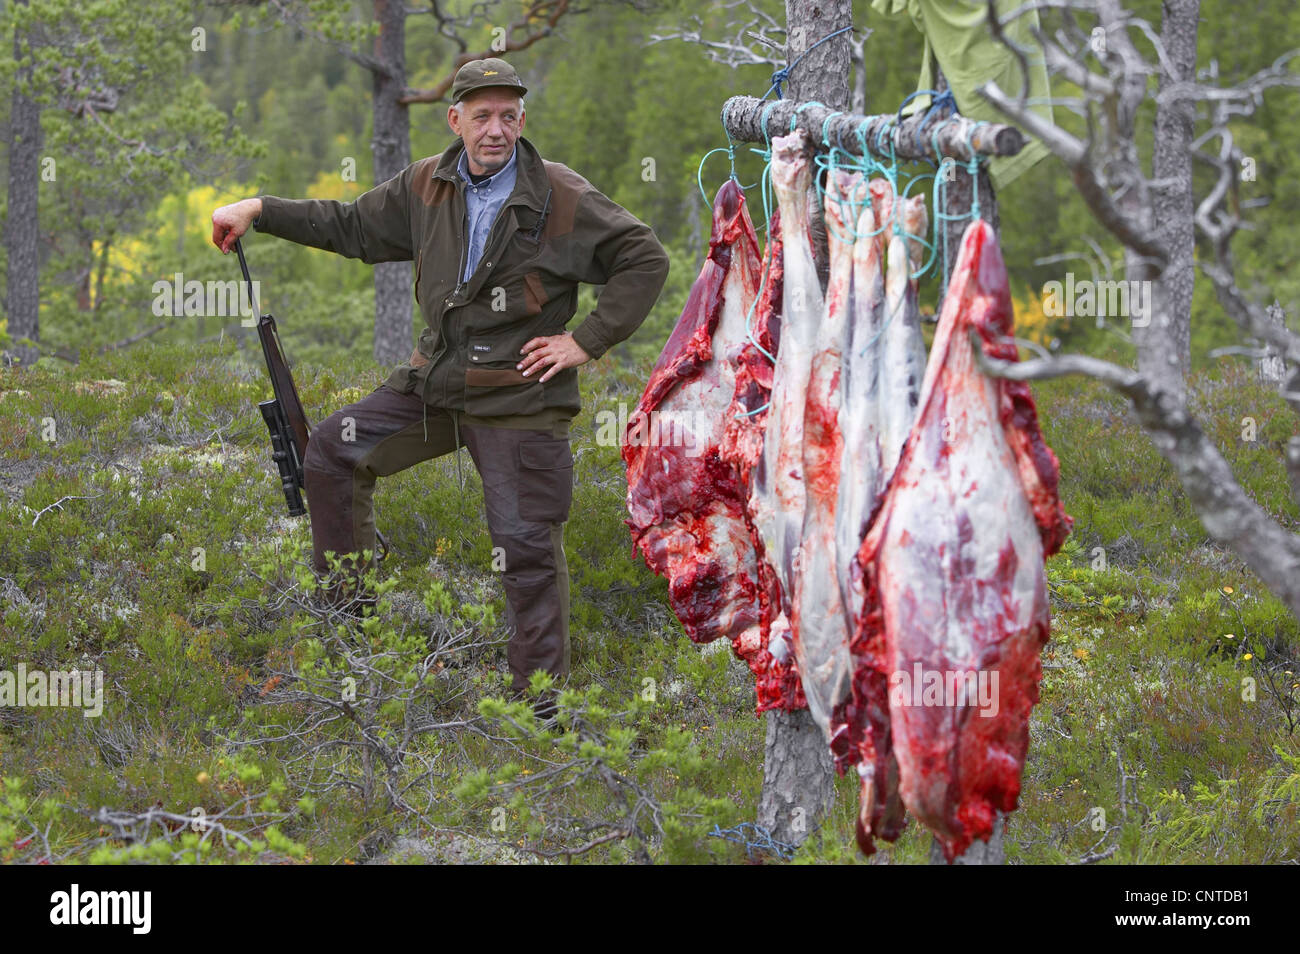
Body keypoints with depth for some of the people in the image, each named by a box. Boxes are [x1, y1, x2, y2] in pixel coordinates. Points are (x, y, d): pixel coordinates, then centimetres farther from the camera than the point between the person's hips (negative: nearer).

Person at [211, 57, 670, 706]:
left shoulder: (561, 198, -10)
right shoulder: (428, 185, 5)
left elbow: (645, 260, -7)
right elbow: (353, 226, 17)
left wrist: (588, 341, -12)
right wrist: (258, 211, 11)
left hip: (519, 399, -6)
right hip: (435, 383, 6)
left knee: (526, 546, -5)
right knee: (333, 450, 3)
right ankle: (344, 604, 17)